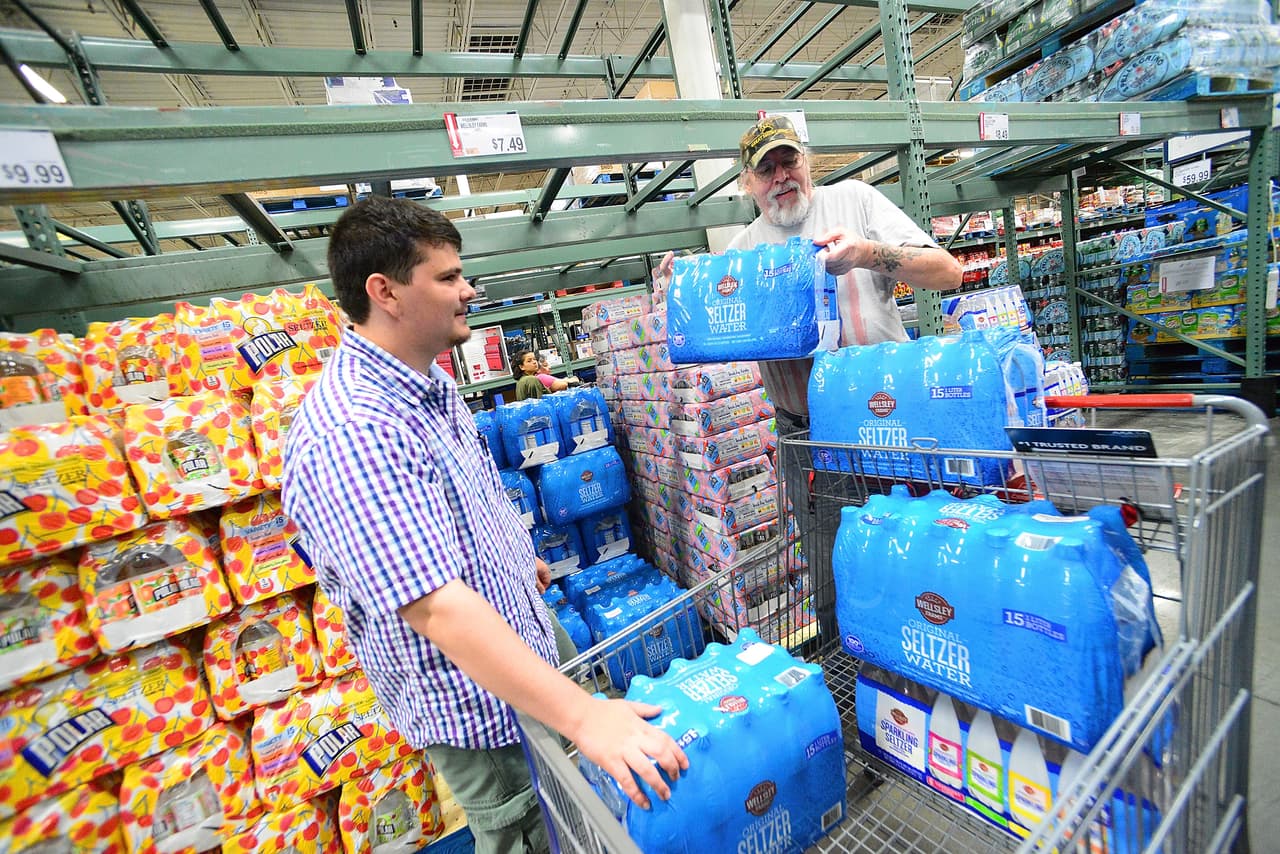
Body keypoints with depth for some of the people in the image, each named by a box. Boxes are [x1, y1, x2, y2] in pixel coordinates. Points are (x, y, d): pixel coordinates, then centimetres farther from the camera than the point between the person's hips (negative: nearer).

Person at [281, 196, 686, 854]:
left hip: (528, 644, 9)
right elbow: (437, 607, -37)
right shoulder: (350, 435, -32)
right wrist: (584, 717, -36)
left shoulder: (427, 382, 1)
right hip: (475, 699, -8)